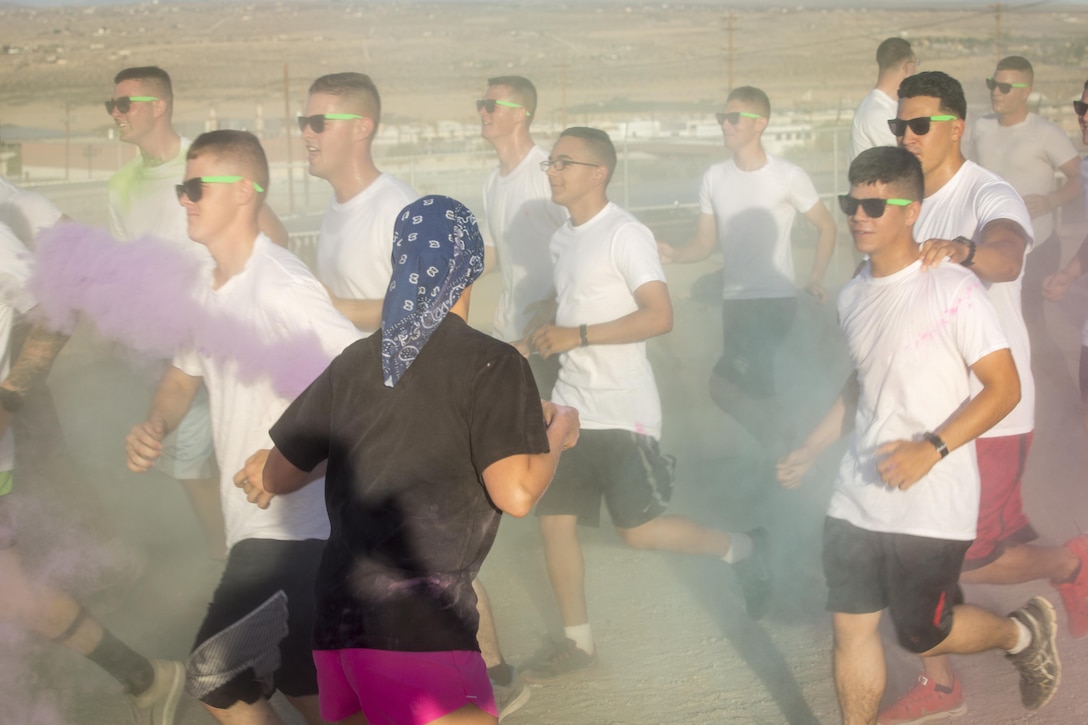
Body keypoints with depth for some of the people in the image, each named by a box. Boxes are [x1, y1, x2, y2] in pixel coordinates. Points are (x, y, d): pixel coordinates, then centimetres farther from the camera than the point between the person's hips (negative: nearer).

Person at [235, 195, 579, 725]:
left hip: (337, 616, 7)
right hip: (417, 621, -7)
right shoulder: (493, 363, -3)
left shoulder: (357, 362, 13)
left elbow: (279, 475, 19)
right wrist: (557, 437, 7)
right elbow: (515, 494, -12)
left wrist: (264, 473, 42)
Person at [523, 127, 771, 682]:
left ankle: (741, 550, 19)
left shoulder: (625, 235, -14)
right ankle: (576, 642, 19)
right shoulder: (561, 239, 12)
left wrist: (577, 336, -23)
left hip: (623, 412, -8)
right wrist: (539, 340, 9)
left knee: (638, 530, -5)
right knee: (554, 520, 5)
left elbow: (659, 316, -22)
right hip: (570, 406, 8)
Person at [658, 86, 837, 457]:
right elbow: (706, 243, 6)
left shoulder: (788, 177, -7)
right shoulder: (714, 178, 6)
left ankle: (780, 441, 2)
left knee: (723, 383, -15)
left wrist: (815, 279, -5)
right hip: (735, 300, 5)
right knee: (755, 386, 9)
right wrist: (674, 254, -14)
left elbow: (826, 227, 3)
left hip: (776, 300, -5)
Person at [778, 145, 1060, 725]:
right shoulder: (852, 296, 7)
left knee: (921, 635, 3)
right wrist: (810, 450, 18)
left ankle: (1025, 633, 31)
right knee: (850, 627, 6)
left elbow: (1004, 387, -15)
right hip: (858, 498, 6)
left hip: (932, 505, -6)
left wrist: (931, 449, -24)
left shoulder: (953, 289, -15)